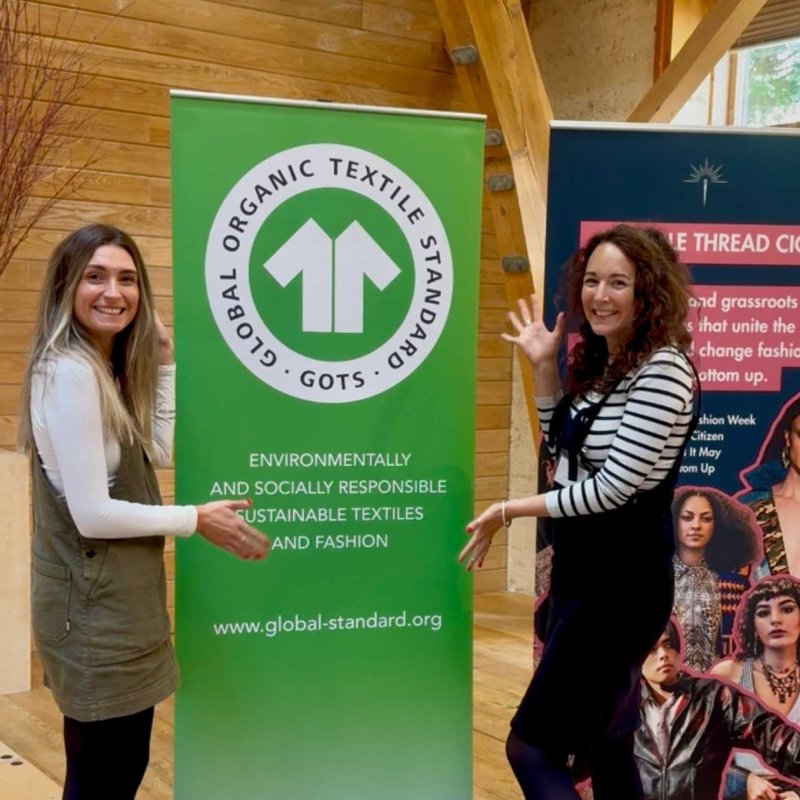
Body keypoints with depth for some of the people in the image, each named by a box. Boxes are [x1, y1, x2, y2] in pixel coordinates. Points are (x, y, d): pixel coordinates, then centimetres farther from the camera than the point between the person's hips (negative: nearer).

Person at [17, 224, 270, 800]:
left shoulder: (108, 368, 10)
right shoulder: (68, 370, -20)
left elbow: (159, 455, 10)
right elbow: (92, 514, -23)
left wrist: (164, 364, 5)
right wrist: (198, 520, -13)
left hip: (122, 597, 10)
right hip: (94, 605, -10)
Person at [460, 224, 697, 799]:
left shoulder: (663, 369, -19)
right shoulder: (599, 360, 9)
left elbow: (614, 487, -23)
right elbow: (562, 448, 21)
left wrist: (510, 511, -15)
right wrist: (544, 366, 9)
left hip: (624, 581, -9)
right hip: (581, 571, 9)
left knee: (532, 747, -4)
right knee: (606, 748, 19)